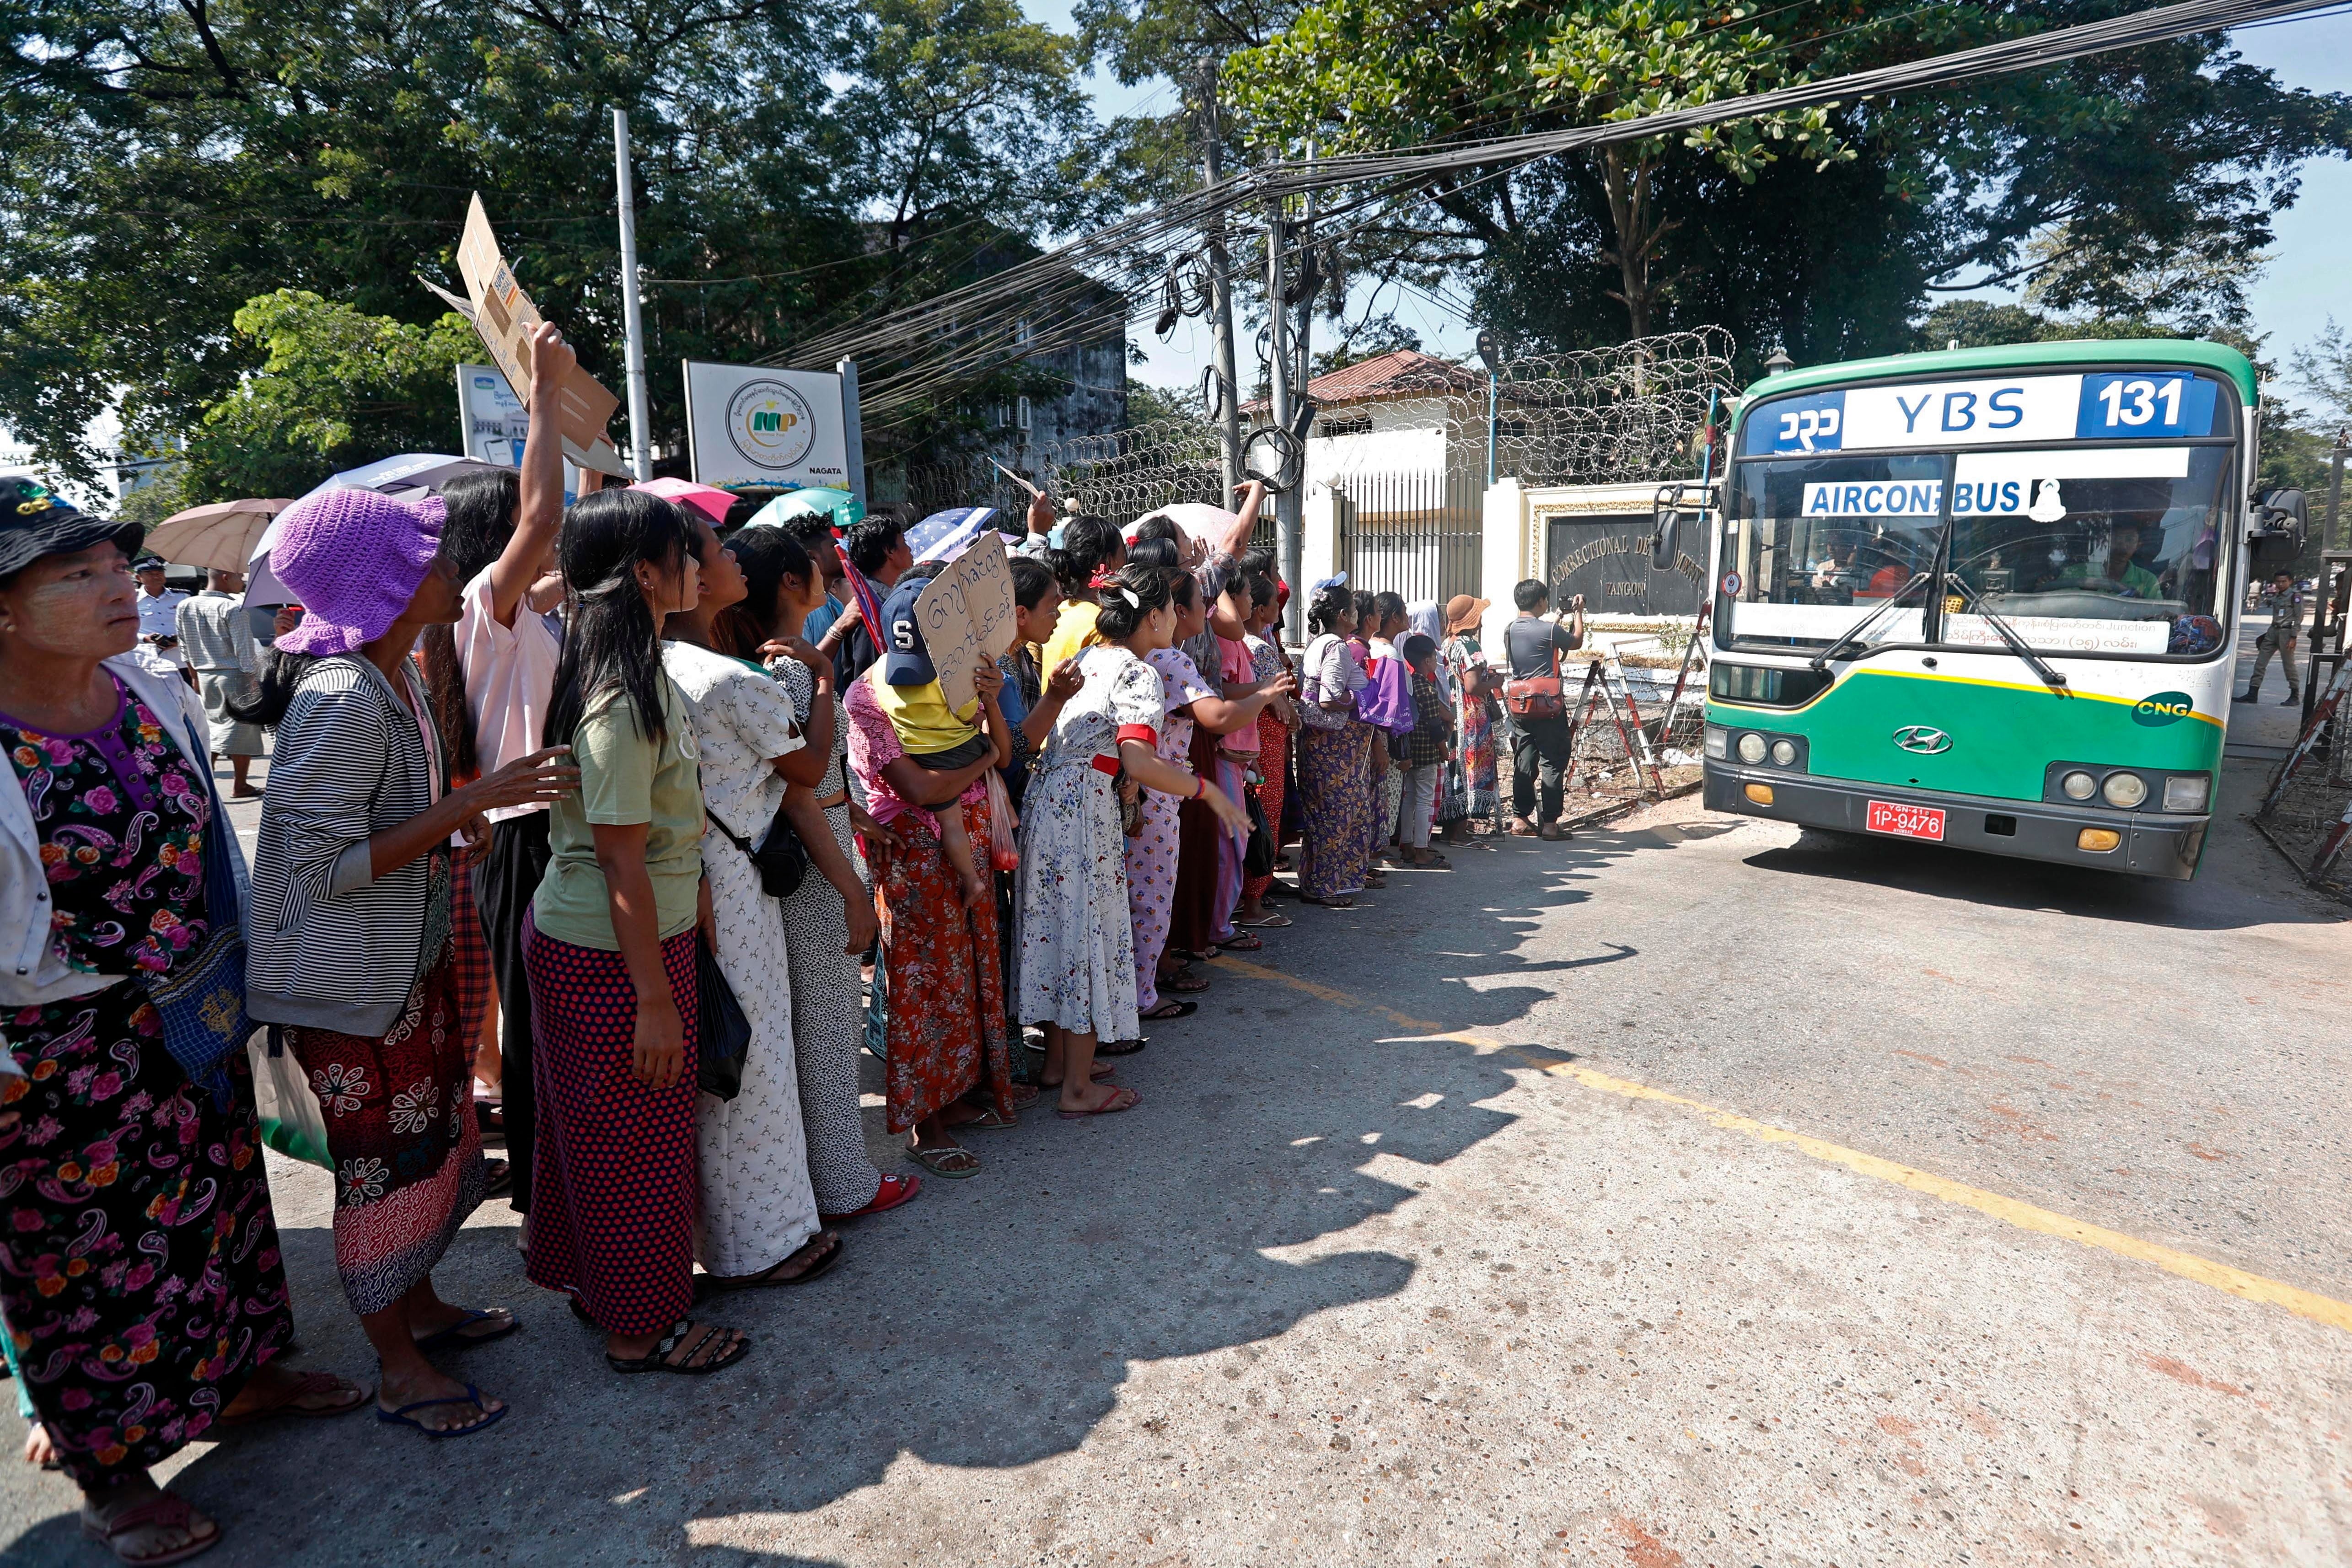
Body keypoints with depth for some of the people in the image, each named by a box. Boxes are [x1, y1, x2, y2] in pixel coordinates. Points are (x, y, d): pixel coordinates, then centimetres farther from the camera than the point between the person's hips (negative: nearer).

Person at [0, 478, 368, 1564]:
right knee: (91, 1248, 13)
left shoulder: (154, 696, -1)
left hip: (197, 1031, 6)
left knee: (218, 1201, 21)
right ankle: (108, 1477, 35)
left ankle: (243, 1373, 45)